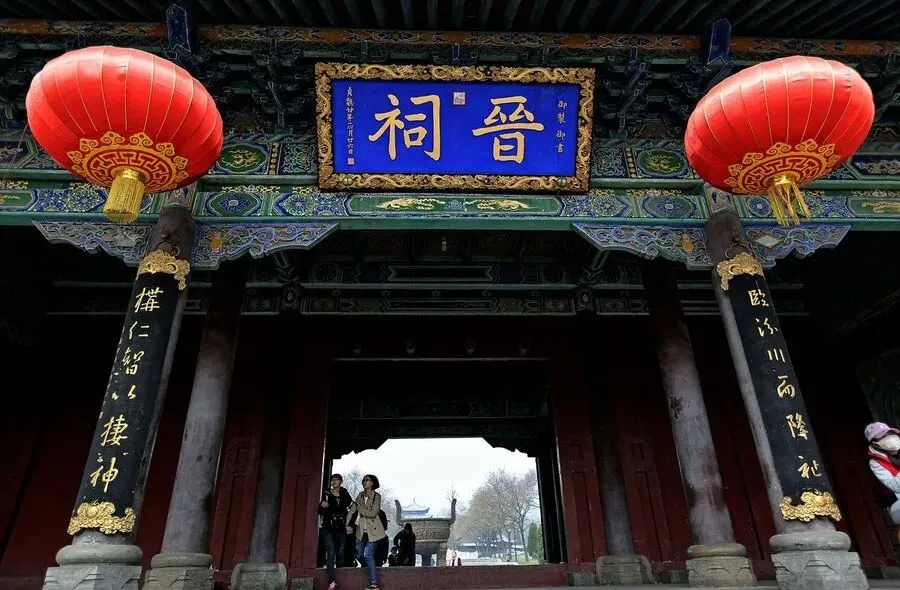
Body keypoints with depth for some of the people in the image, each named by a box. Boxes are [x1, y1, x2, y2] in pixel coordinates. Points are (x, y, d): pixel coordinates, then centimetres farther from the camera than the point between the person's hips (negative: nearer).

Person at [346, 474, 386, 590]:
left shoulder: (376, 496, -9)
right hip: (362, 530, 6)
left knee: (368, 555, -14)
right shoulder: (360, 495, 5)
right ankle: (370, 570, 36)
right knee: (359, 555, 12)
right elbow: (351, 510, 2)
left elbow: (373, 513, -18)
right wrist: (348, 525, -10)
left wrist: (358, 508, -14)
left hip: (372, 530, -6)